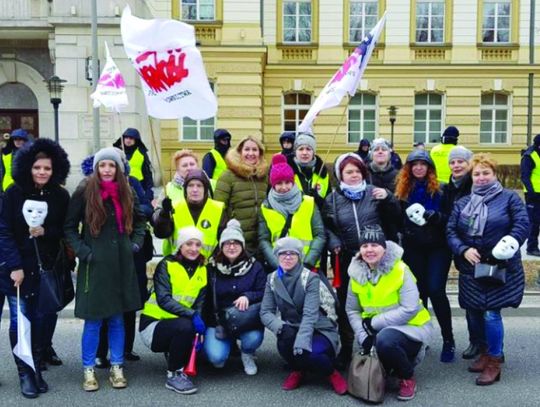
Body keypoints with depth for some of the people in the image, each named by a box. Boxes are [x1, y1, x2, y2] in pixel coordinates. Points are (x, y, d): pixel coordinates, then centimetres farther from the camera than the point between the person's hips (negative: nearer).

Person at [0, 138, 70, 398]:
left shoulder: (60, 196, 1)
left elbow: (66, 232, 5)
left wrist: (45, 232, -16)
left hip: (47, 269, 2)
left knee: (43, 320, 2)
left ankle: (37, 368, 16)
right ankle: (25, 373, 8)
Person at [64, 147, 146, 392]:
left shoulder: (127, 192, 6)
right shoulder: (84, 191, -5)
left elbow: (139, 220, 21)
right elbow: (69, 226, 1)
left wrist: (136, 242, 7)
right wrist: (81, 250, -9)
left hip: (121, 264, 3)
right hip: (94, 264, -3)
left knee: (117, 319, 10)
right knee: (93, 320, 1)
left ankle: (116, 368, 21)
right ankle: (89, 370, 16)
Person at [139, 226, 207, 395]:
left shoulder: (202, 270, 4)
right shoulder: (166, 265, -11)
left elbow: (200, 303, -3)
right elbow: (163, 299, -23)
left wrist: (198, 319, -24)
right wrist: (191, 315, -34)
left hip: (184, 326, 5)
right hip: (153, 323, -5)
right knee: (184, 326, -33)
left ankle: (173, 353, 9)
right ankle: (173, 375, -15)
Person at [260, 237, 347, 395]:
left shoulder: (311, 278, -15)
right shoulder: (272, 279, -1)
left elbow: (310, 315, -26)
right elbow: (265, 312, -7)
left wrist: (300, 345, -40)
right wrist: (281, 327, -29)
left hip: (320, 331, -4)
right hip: (293, 330, 4)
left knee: (305, 353, -34)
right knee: (284, 343, -31)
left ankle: (331, 372, 0)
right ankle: (298, 369, 3)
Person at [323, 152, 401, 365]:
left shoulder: (374, 193, 4)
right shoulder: (333, 199, 4)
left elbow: (395, 218, 5)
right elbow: (326, 227, 7)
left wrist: (388, 198, -10)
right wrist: (333, 243, -9)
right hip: (346, 258, 0)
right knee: (346, 303, 5)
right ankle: (346, 348, 18)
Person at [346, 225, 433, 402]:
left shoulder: (400, 270, -19)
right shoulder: (357, 274, -3)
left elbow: (410, 309, -25)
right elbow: (352, 311, 1)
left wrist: (374, 323, -21)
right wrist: (363, 337, -14)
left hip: (410, 327, -6)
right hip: (377, 331, 6)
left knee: (385, 339, -35)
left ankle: (408, 378, -6)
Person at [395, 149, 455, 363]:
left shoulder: (440, 189, -3)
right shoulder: (402, 189, 5)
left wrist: (432, 216, -24)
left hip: (438, 247, -3)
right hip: (413, 248, 3)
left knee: (436, 291, -10)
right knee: (418, 292, 7)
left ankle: (448, 340, 3)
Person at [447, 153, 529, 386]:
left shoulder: (509, 198, -1)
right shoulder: (462, 204, 11)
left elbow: (523, 224, -12)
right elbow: (451, 232, 4)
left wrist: (510, 244, -29)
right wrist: (464, 250, -14)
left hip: (500, 268, -5)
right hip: (471, 269, 5)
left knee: (491, 314, -8)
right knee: (474, 314, 12)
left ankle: (494, 362, 7)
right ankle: (486, 352, 34)